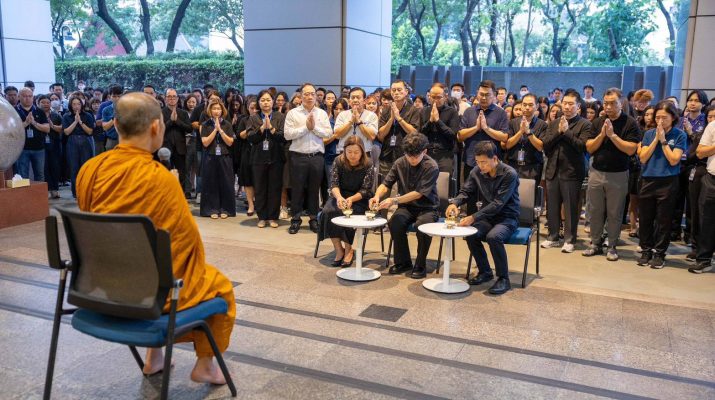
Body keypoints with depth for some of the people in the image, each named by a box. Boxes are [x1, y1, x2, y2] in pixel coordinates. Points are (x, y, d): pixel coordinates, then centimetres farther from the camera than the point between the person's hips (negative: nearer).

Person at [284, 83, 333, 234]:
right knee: (297, 189, 4)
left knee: (314, 189, 10)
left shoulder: (322, 113, 9)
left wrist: (314, 127, -11)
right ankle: (295, 220, 15)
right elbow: (287, 134, -10)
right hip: (299, 156, -2)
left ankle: (314, 219, 21)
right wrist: (305, 127, -11)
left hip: (317, 157, 2)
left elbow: (329, 133, -1)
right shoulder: (293, 113, 1)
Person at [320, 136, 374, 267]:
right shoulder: (338, 161, -6)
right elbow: (334, 184, -12)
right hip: (340, 195, 3)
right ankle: (339, 250, -17)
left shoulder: (368, 165, -12)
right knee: (328, 211, -27)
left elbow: (365, 190, -14)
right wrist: (339, 197, -34)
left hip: (359, 199, -2)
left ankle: (348, 250, -11)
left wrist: (351, 199, -34)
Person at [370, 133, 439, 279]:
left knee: (423, 225, -35)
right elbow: (386, 184, 0)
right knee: (395, 222, -28)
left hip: (427, 207, -3)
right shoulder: (400, 163, -3)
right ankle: (403, 262, -6)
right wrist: (377, 196, -23)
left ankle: (420, 265, -12)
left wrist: (395, 200, -32)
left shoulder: (431, 167, -16)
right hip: (407, 206, 3)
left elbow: (419, 193, -22)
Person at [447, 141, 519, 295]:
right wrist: (455, 203, -18)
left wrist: (474, 217, -32)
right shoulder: (476, 172, -2)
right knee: (470, 234, -25)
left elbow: (498, 203, -24)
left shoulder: (509, 174, -18)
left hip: (507, 217, -5)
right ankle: (485, 272, -1)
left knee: (493, 236, -35)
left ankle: (503, 279, -16)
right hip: (487, 216, 5)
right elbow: (466, 191, 6)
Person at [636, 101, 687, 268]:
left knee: (663, 221, 4)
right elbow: (643, 158, -3)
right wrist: (656, 139, -8)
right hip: (647, 181, 3)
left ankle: (659, 253, 15)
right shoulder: (649, 134, 5)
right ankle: (646, 250, 21)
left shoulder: (680, 135, -3)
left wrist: (663, 140, -11)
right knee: (645, 219, 9)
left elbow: (674, 160, -12)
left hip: (667, 183, -3)